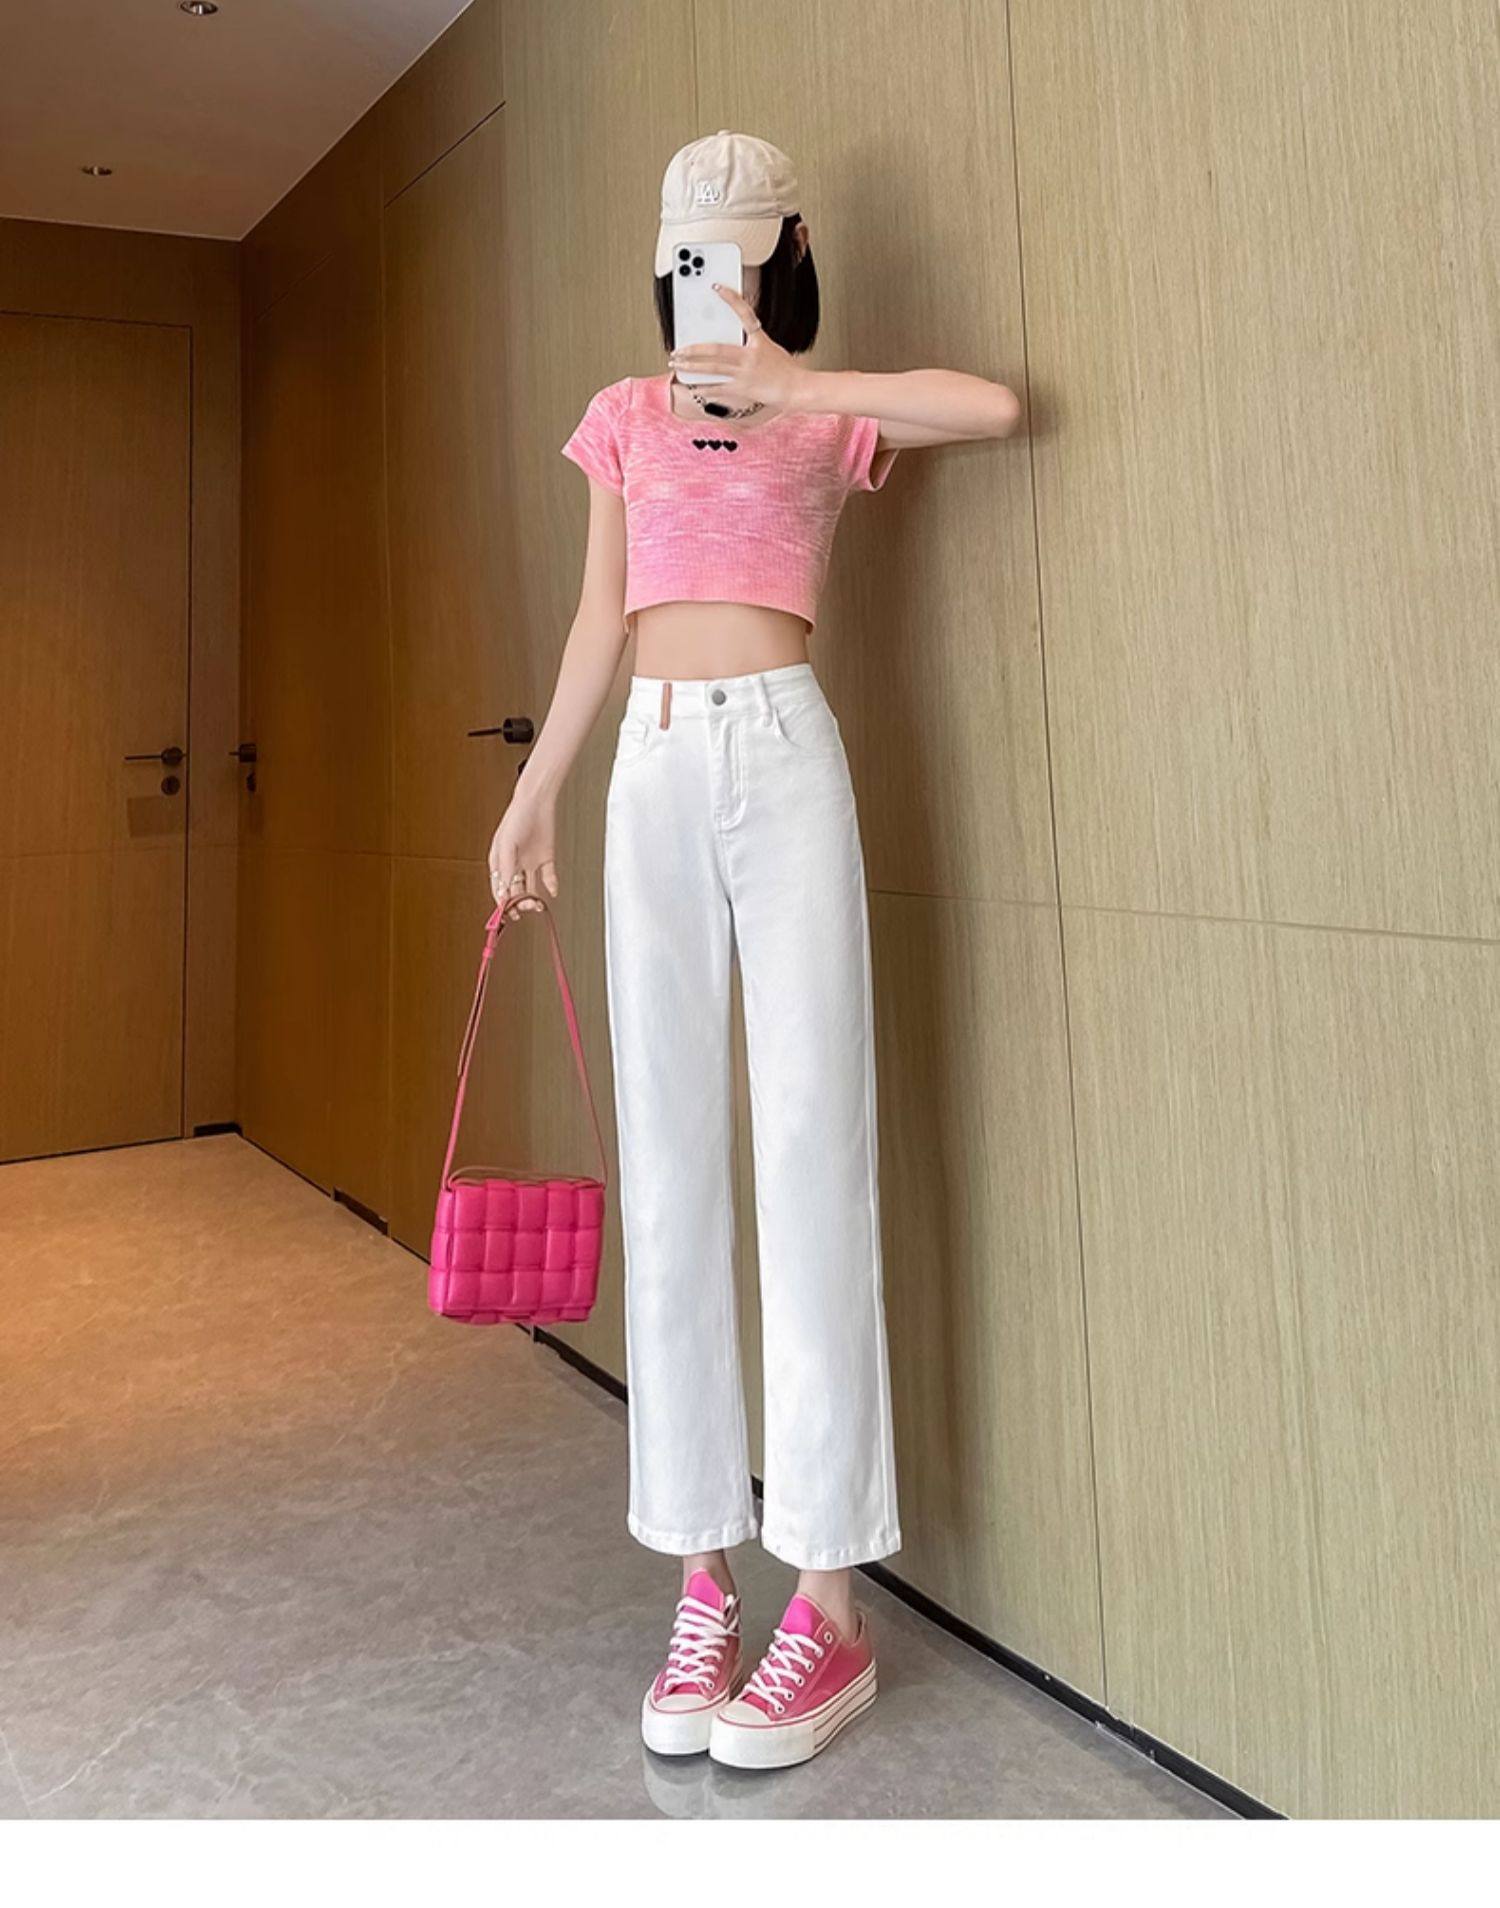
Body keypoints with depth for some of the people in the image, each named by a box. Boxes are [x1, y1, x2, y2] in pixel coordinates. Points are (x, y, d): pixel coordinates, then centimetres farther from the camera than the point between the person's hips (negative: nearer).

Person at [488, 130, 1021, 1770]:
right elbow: (598, 623, 19)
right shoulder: (627, 418, 20)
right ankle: (703, 1576, 8)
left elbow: (995, 406, -6)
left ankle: (829, 1600, 0)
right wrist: (531, 792, 15)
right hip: (653, 772, 4)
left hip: (782, 755, -3)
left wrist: (793, 385, -2)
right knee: (667, 1163, -1)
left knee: (806, 1153, -8)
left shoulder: (827, 417, 11)